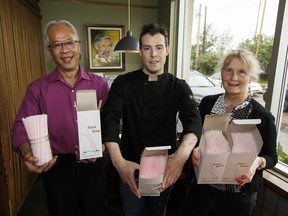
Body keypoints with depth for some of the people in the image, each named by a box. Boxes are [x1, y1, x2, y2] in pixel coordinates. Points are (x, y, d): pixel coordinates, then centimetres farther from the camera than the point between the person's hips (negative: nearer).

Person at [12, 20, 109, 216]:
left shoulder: (99, 84, -1)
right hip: (57, 167, 0)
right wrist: (27, 153, -22)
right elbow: (22, 128, -3)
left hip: (92, 165, 1)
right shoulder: (38, 89, -2)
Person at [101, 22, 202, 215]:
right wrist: (118, 161, -37)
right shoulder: (123, 83, -9)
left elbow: (193, 120, -23)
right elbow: (110, 119, -21)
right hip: (130, 166, 0)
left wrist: (182, 153, -45)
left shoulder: (179, 87, -7)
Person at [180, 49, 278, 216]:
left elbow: (271, 156, -3)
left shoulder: (263, 116, -14)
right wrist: (196, 149, -14)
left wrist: (257, 162, -24)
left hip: (239, 193, -3)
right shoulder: (207, 103, -5)